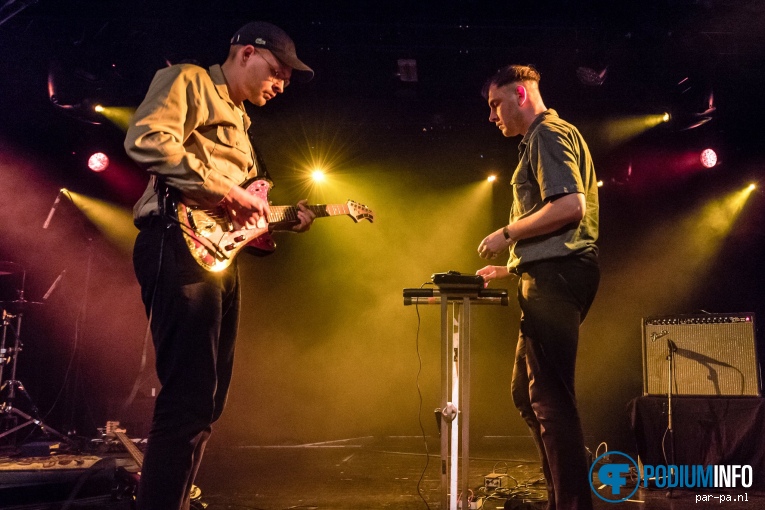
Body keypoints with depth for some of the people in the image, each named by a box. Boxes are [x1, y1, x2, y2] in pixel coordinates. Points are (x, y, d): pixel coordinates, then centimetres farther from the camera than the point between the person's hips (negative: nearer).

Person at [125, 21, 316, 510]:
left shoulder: (238, 120, 30)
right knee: (188, 402, -12)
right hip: (181, 243, -10)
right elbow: (146, 139, -16)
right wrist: (223, 190, -15)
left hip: (219, 254, 10)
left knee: (206, 403, 12)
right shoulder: (189, 81, 4)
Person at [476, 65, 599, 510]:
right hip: (551, 276, 11)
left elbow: (570, 207, -20)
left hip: (557, 274, -11)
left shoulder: (548, 133, -4)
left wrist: (507, 234, -11)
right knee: (527, 393, 14)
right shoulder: (546, 138, 26)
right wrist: (511, 267, 23)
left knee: (550, 397, -10)